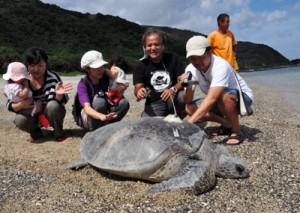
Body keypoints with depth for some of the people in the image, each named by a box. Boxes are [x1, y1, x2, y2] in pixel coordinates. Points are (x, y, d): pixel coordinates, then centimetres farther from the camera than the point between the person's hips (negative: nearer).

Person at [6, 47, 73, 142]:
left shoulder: (53, 77, -21)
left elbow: (60, 102, -21)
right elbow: (9, 105, -12)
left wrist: (59, 94, -45)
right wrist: (21, 105, -35)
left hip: (51, 113, -1)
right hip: (33, 115, 2)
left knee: (53, 105, -33)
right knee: (19, 120, -27)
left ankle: (58, 133, -5)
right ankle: (36, 133, 9)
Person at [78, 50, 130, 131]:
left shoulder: (105, 77, -8)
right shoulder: (82, 85, -22)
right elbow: (86, 107, -36)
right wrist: (102, 117, -55)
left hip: (105, 115, 4)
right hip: (89, 117, -4)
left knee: (124, 102, -20)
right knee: (99, 101, -33)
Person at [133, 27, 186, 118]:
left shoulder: (172, 58, 0)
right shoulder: (140, 65, -1)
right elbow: (138, 87, -8)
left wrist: (173, 89, -27)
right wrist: (139, 92, -34)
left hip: (173, 99, 1)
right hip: (154, 104, -1)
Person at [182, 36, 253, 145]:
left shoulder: (220, 66, -32)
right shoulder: (190, 69, -13)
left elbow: (212, 98, -45)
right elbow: (188, 101, -12)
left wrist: (190, 121, -53)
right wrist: (187, 85, -32)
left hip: (242, 96, -6)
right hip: (220, 103, 6)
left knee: (222, 96, -39)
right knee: (189, 108, -14)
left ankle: (236, 131, -15)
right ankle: (227, 124, 3)